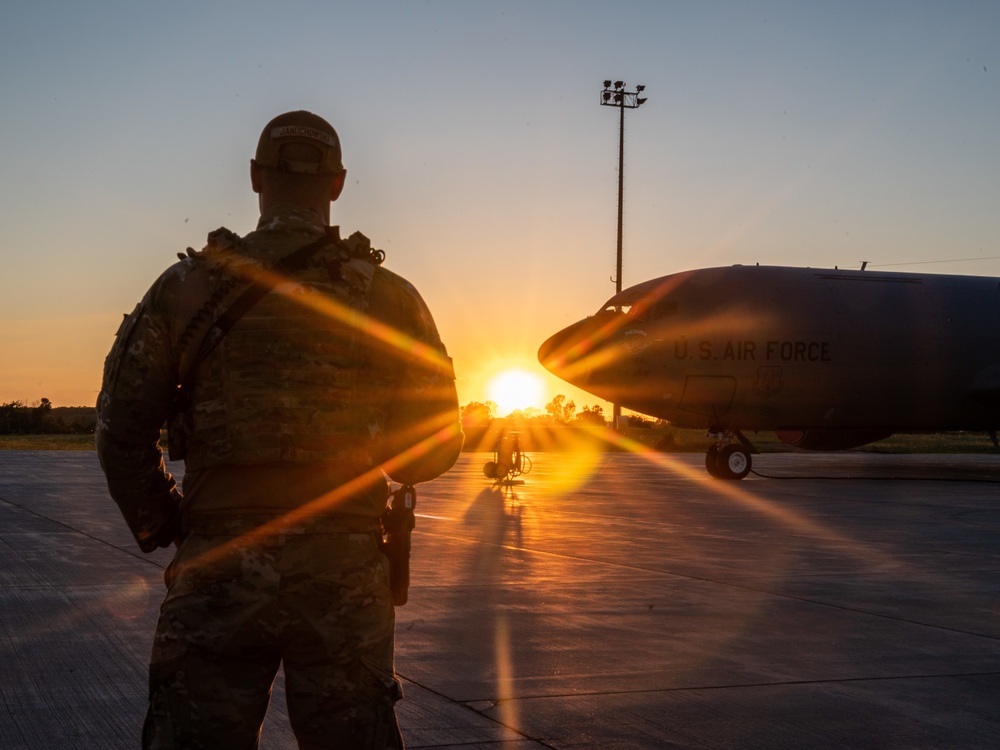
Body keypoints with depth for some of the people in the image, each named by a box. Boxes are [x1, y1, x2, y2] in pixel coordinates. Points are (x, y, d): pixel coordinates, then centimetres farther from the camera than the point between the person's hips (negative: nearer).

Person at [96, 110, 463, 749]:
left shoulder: (187, 287, 2)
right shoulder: (386, 296, 2)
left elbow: (122, 433, 1)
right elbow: (436, 444, 4)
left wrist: (161, 530, 16)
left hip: (219, 566, 0)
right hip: (344, 571, 0)